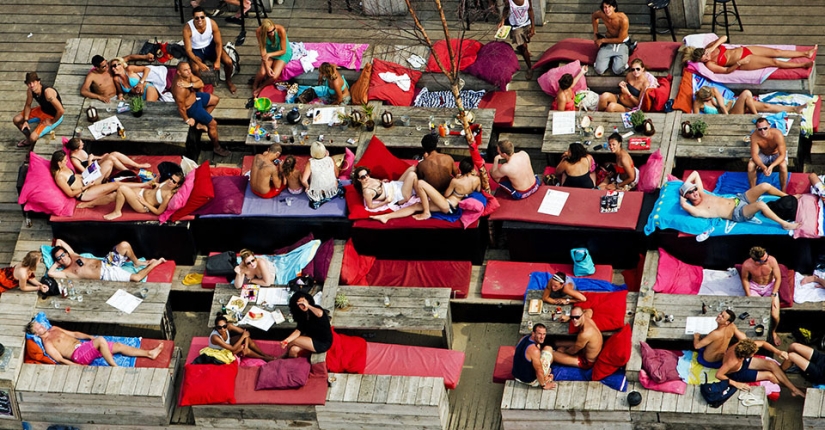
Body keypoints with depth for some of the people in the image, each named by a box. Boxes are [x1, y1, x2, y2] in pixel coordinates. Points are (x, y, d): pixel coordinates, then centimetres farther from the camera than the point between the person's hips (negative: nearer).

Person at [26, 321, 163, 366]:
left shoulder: (54, 329, 20)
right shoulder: (47, 343, -5)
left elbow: (74, 334, 27)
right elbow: (60, 359, -13)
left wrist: (90, 337, 14)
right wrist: (78, 366, -23)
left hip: (84, 346, 9)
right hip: (78, 355, -9)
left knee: (118, 346, 0)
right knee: (100, 340, -34)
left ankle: (149, 353, -2)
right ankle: (115, 367, -30)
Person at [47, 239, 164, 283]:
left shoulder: (73, 256, 12)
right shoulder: (67, 273, -5)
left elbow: (59, 241, 20)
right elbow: (50, 273, -23)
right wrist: (56, 264, -7)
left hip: (106, 262, 6)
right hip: (107, 274, -6)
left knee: (124, 245, -19)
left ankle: (137, 262, 8)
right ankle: (153, 264, 2)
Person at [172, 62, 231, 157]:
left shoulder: (186, 75, -16)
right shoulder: (180, 89, -41)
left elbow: (201, 83, -16)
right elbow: (181, 107, -30)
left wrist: (190, 85, -36)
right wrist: (187, 120, -15)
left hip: (194, 96, 9)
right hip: (191, 107, -9)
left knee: (215, 99, 25)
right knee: (213, 123, -1)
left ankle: (201, 122, 31)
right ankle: (217, 147, 19)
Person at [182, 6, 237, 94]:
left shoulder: (212, 23, -23)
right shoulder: (188, 28, -29)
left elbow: (218, 43, -13)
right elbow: (188, 50, -23)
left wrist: (218, 61, -24)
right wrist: (199, 63, -37)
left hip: (210, 46, 2)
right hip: (196, 50, -2)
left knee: (228, 61, -17)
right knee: (195, 68, -32)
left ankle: (229, 81, 17)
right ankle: (199, 85, 3)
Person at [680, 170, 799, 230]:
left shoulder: (701, 194, 11)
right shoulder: (696, 210, -11)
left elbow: (695, 173, 21)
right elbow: (684, 205, -33)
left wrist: (685, 184, 10)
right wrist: (682, 197, -12)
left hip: (739, 199, 8)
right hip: (738, 214, -8)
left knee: (765, 186, -7)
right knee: (760, 204, -34)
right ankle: (784, 224, -22)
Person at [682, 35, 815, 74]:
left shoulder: (709, 47, -5)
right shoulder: (709, 65, -18)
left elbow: (724, 38, -10)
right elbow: (726, 70, -17)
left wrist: (712, 48, -24)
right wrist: (739, 63, -29)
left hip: (743, 50, 6)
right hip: (743, 62, -6)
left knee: (777, 52, 3)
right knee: (774, 62, -8)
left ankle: (806, 53, 12)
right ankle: (803, 64, 0)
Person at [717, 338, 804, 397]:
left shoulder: (742, 346, -28)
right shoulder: (733, 362, -45)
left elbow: (762, 343, -13)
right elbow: (718, 374, -42)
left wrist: (778, 352, -22)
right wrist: (736, 384, -41)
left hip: (743, 361, 6)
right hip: (737, 373, -6)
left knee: (772, 364, -4)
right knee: (769, 375, -10)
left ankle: (794, 389, 8)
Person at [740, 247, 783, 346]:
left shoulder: (772, 260, -25)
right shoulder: (746, 265, -24)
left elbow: (778, 278, -12)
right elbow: (745, 279, -4)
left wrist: (773, 295, -18)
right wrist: (749, 296, -12)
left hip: (770, 286, 0)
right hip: (754, 287, 0)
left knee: (775, 315, -16)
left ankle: (773, 332, 19)